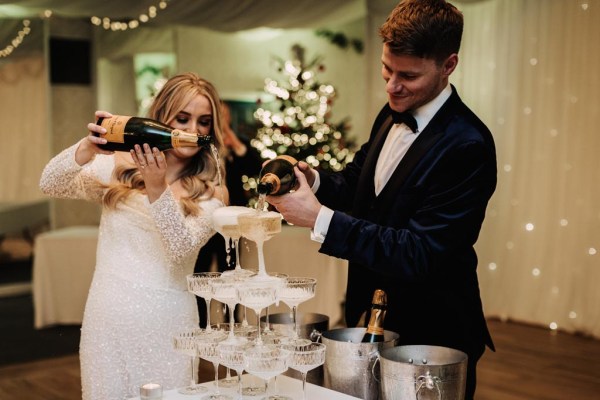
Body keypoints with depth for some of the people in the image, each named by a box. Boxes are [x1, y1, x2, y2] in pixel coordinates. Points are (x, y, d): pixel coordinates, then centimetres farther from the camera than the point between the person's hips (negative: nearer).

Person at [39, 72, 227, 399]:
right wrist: (88, 148, -23)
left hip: (167, 323, -1)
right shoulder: (120, 168, 5)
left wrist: (157, 188, -27)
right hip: (108, 316, 1)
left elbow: (181, 249, -14)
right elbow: (50, 185, -5)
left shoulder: (210, 193, 1)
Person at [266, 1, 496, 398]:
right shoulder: (392, 115, 1)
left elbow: (419, 254, -27)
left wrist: (320, 218, -31)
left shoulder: (466, 146, -25)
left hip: (429, 336, -7)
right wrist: (312, 180, -11)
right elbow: (356, 183, 12)